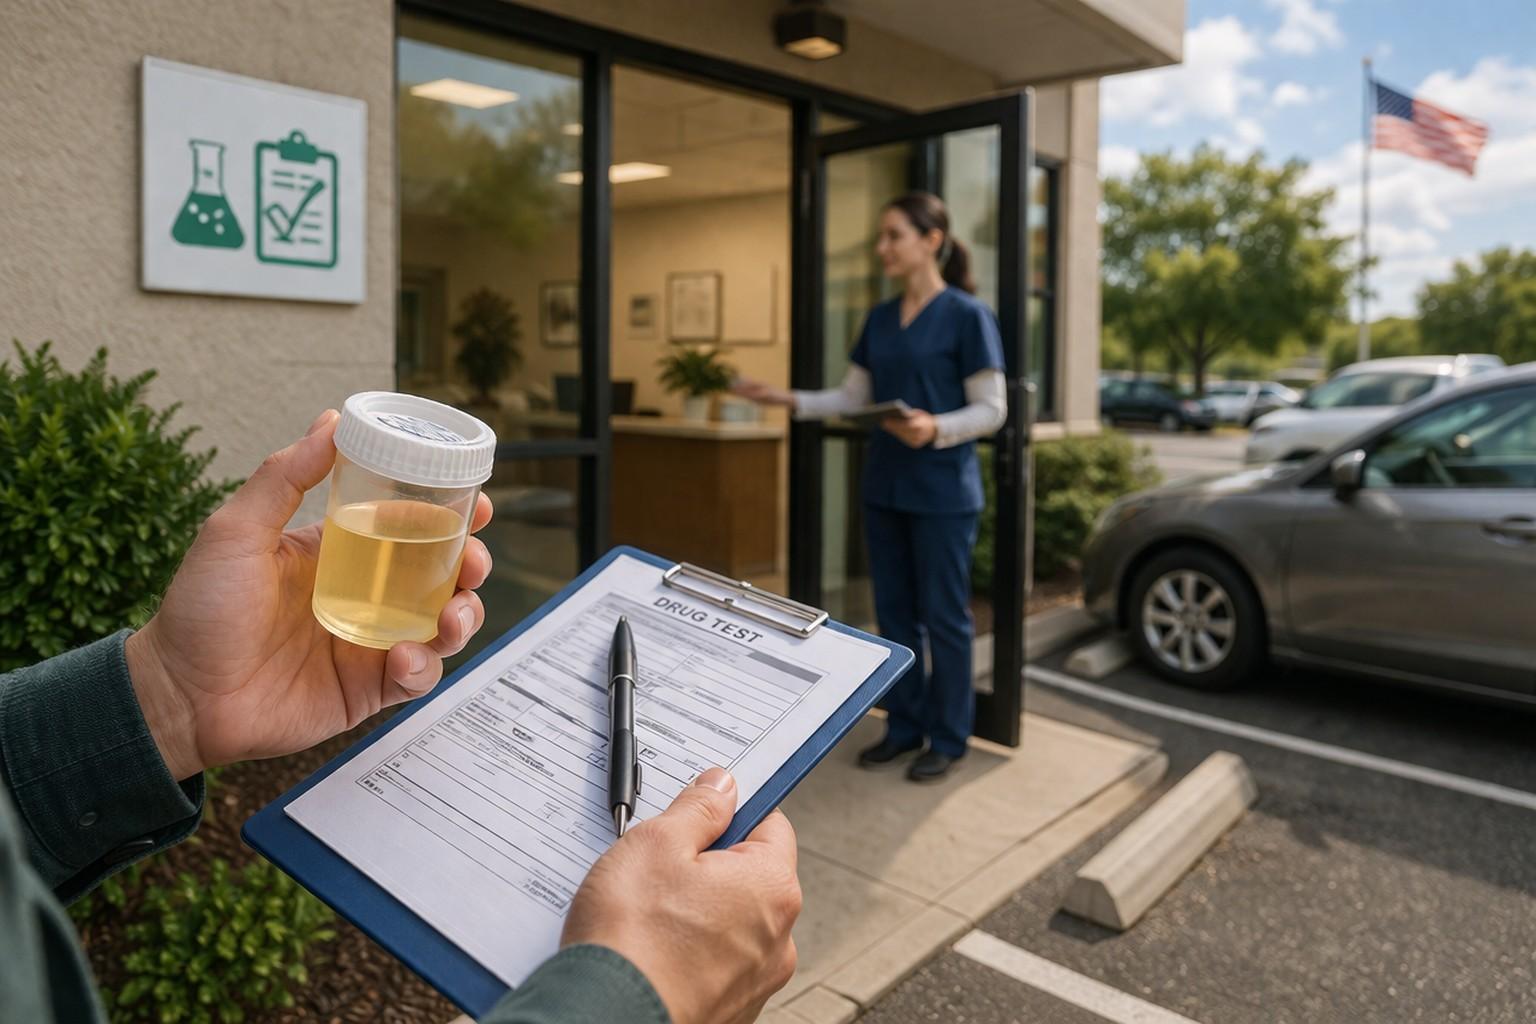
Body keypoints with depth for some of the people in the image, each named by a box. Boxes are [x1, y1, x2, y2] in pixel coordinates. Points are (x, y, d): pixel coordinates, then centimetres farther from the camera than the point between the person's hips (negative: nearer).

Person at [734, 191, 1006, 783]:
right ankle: (905, 727, 25)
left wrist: (937, 429, -26)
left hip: (943, 492, -6)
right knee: (894, 613, 11)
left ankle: (949, 738, 17)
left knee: (944, 616, 2)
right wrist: (790, 401, 0)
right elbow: (854, 398, 13)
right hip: (884, 488, 6)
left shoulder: (967, 315, -7)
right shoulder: (880, 319, 11)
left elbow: (992, 409, -9)